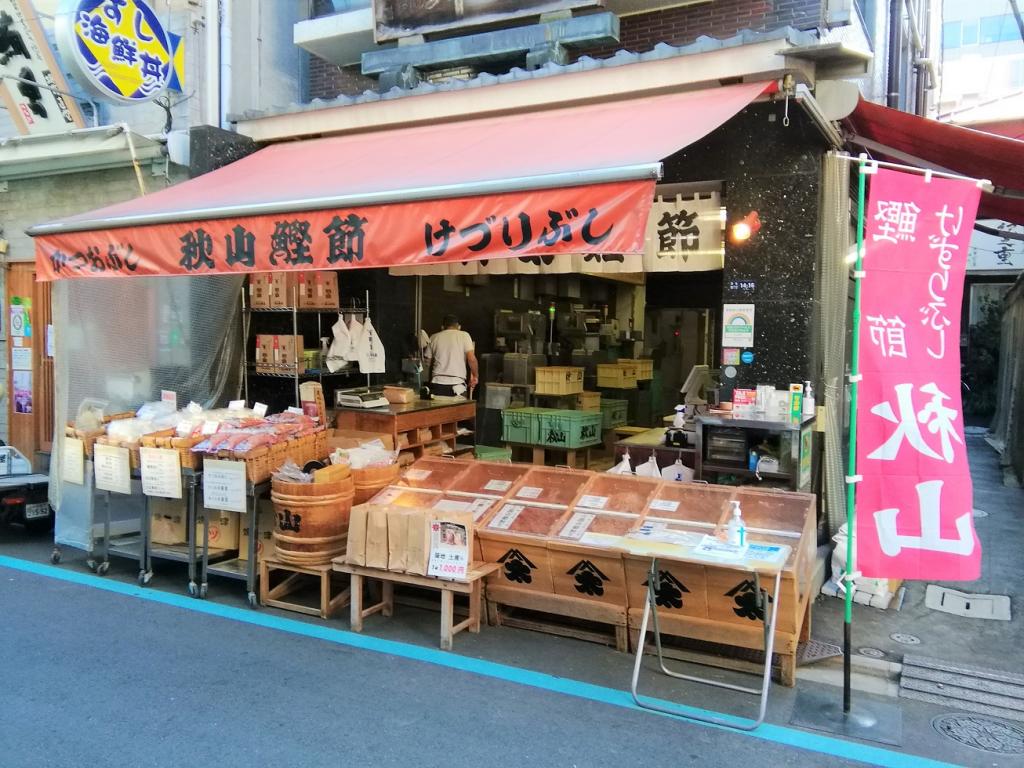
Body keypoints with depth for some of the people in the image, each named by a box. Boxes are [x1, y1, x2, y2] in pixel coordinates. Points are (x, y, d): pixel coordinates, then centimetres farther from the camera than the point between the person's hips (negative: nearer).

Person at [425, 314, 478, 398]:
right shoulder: (464, 335, 3)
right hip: (457, 385, -3)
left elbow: (429, 362, 14)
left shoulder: (434, 338, 12)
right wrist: (475, 376, 7)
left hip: (437, 384, 3)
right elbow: (471, 359, -6)